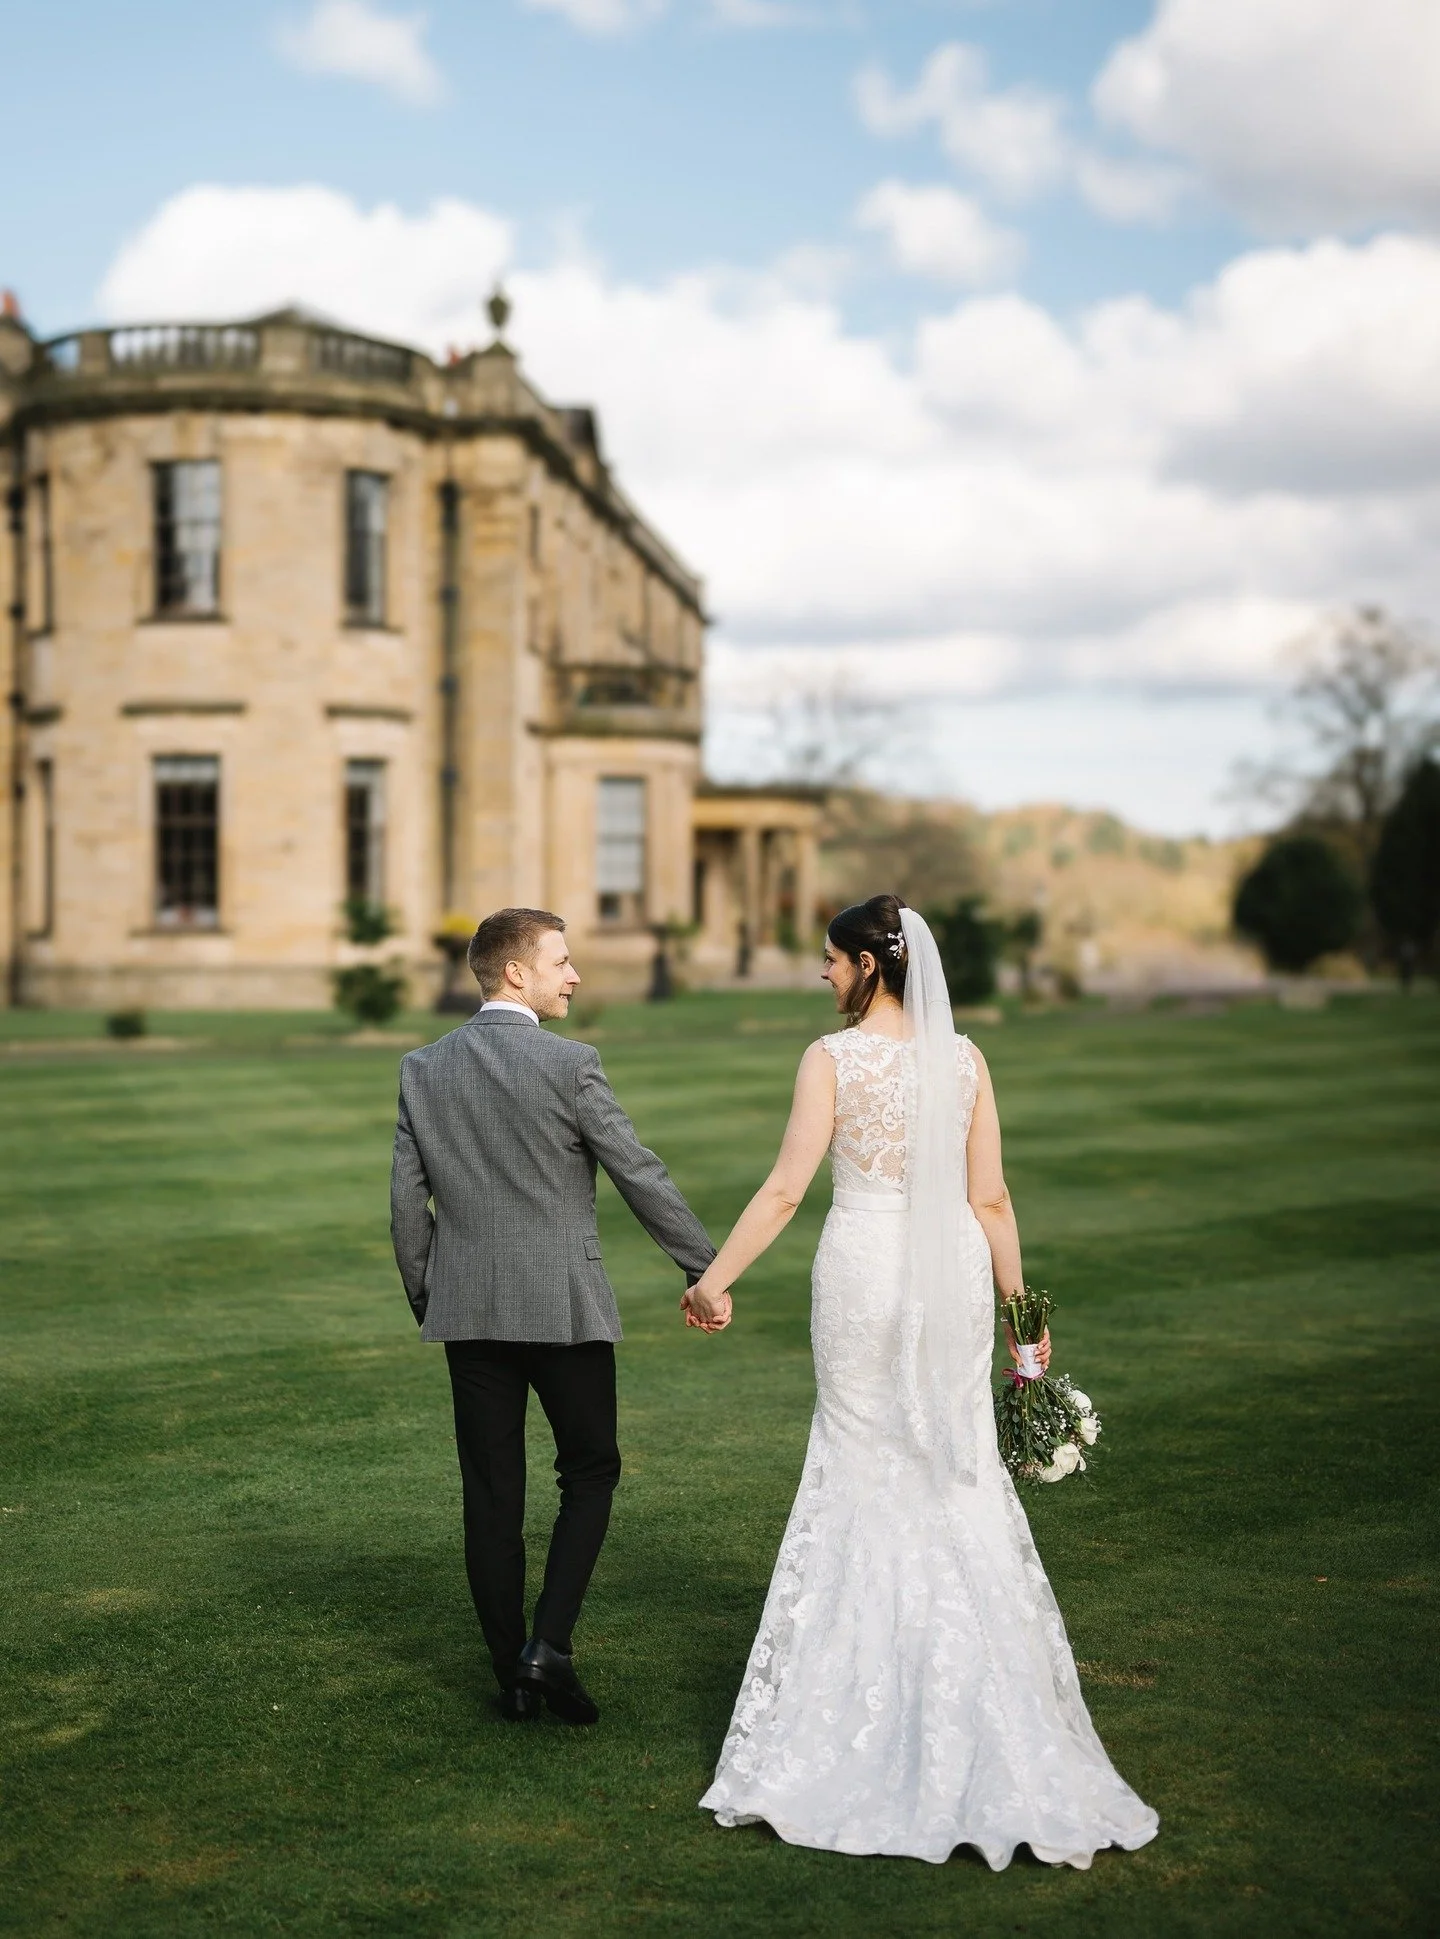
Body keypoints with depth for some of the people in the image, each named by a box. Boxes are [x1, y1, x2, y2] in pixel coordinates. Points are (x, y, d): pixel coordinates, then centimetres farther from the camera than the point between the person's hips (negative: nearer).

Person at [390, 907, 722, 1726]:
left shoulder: (423, 1069, 3)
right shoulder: (569, 1064, -11)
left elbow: (407, 1201, 6)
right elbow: (642, 1177, -8)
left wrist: (426, 1300, 18)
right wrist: (708, 1268, 2)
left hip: (469, 1311, 4)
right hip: (564, 1306, -4)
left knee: (491, 1493, 9)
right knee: (590, 1471, 13)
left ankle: (514, 1675, 15)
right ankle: (550, 1644, 0)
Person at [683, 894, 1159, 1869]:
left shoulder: (834, 1057, -9)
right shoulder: (964, 1058, 3)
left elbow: (785, 1188, -11)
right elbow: (991, 1199, 3)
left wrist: (714, 1279, -3)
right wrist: (1019, 1307, 12)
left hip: (866, 1268, -3)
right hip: (953, 1274, 3)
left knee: (868, 1465, 10)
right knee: (960, 1470, 10)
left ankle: (868, 1687, 17)